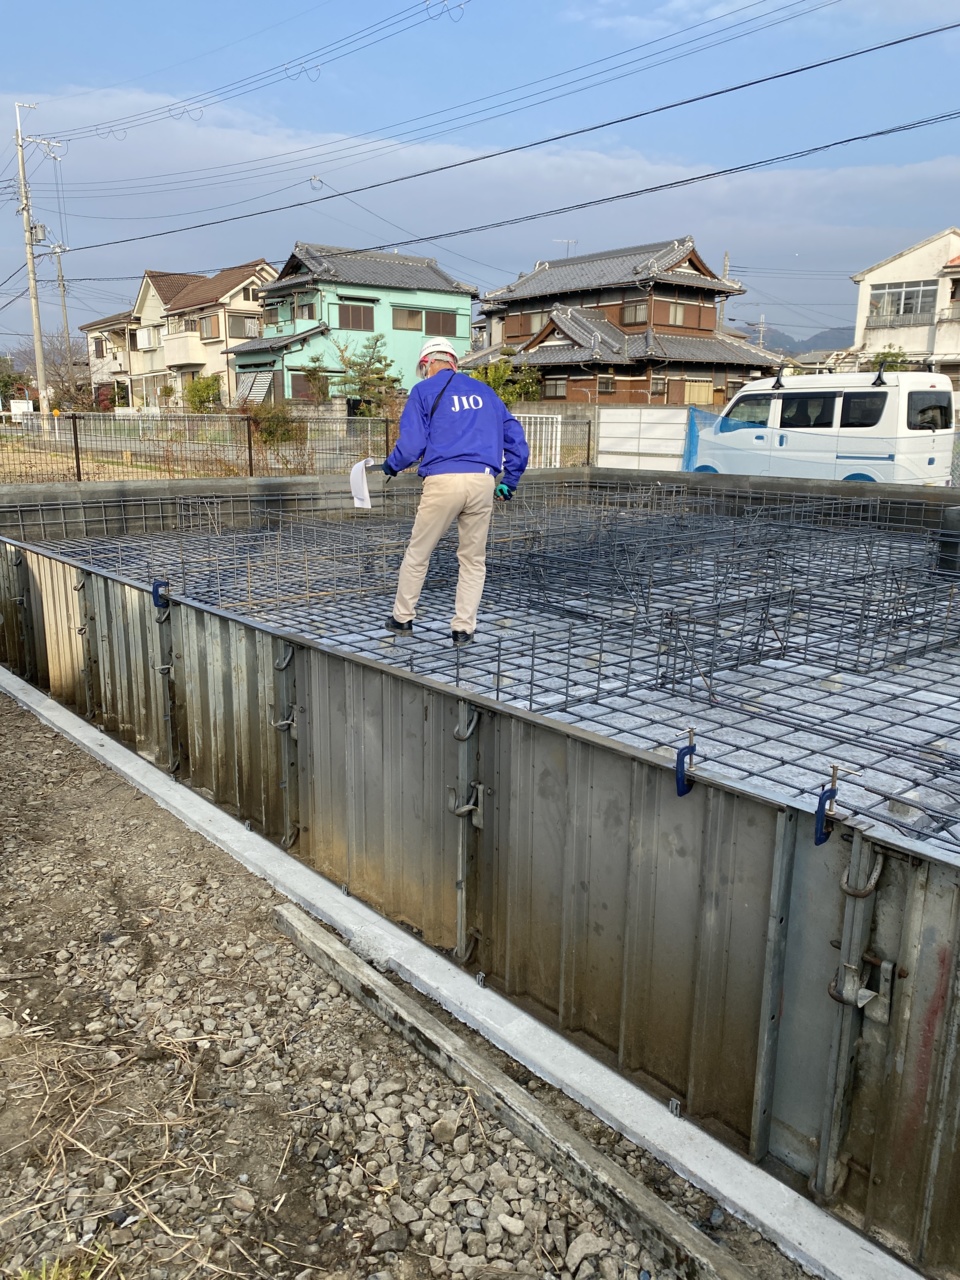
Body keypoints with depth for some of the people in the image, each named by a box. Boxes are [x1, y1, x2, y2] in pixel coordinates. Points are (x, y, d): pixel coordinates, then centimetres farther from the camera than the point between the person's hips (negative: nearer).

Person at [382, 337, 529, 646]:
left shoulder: (424, 391, 7)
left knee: (418, 553, 13)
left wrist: (390, 466, 16)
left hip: (443, 481, -3)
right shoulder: (484, 391, 21)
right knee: (473, 560, 13)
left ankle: (402, 618, 24)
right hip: (483, 482, 3)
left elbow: (412, 443, -2)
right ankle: (463, 628, 12)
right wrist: (509, 481, 21)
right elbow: (515, 437, 17)